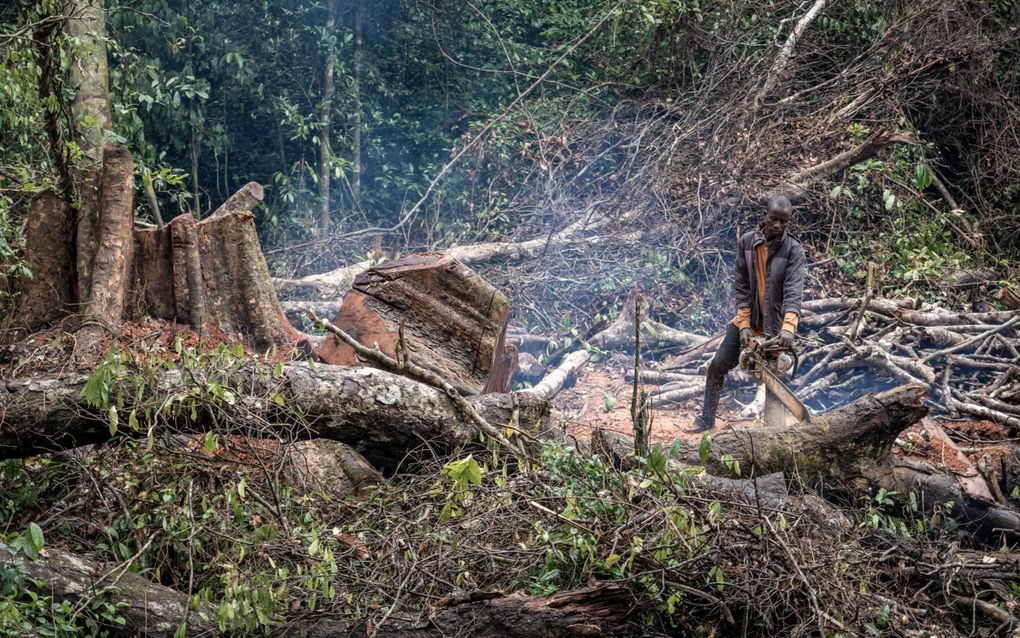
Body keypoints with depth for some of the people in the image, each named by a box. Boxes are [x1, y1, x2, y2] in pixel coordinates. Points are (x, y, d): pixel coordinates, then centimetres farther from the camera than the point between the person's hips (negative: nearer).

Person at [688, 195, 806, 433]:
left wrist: (788, 328, -38)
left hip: (775, 326, -3)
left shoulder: (793, 250, -13)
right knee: (718, 365, -2)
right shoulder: (746, 242, -4)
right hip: (747, 320, 3)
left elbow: (794, 290, -24)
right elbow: (742, 286, -4)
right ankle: (707, 419, 8)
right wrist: (744, 325, -12)